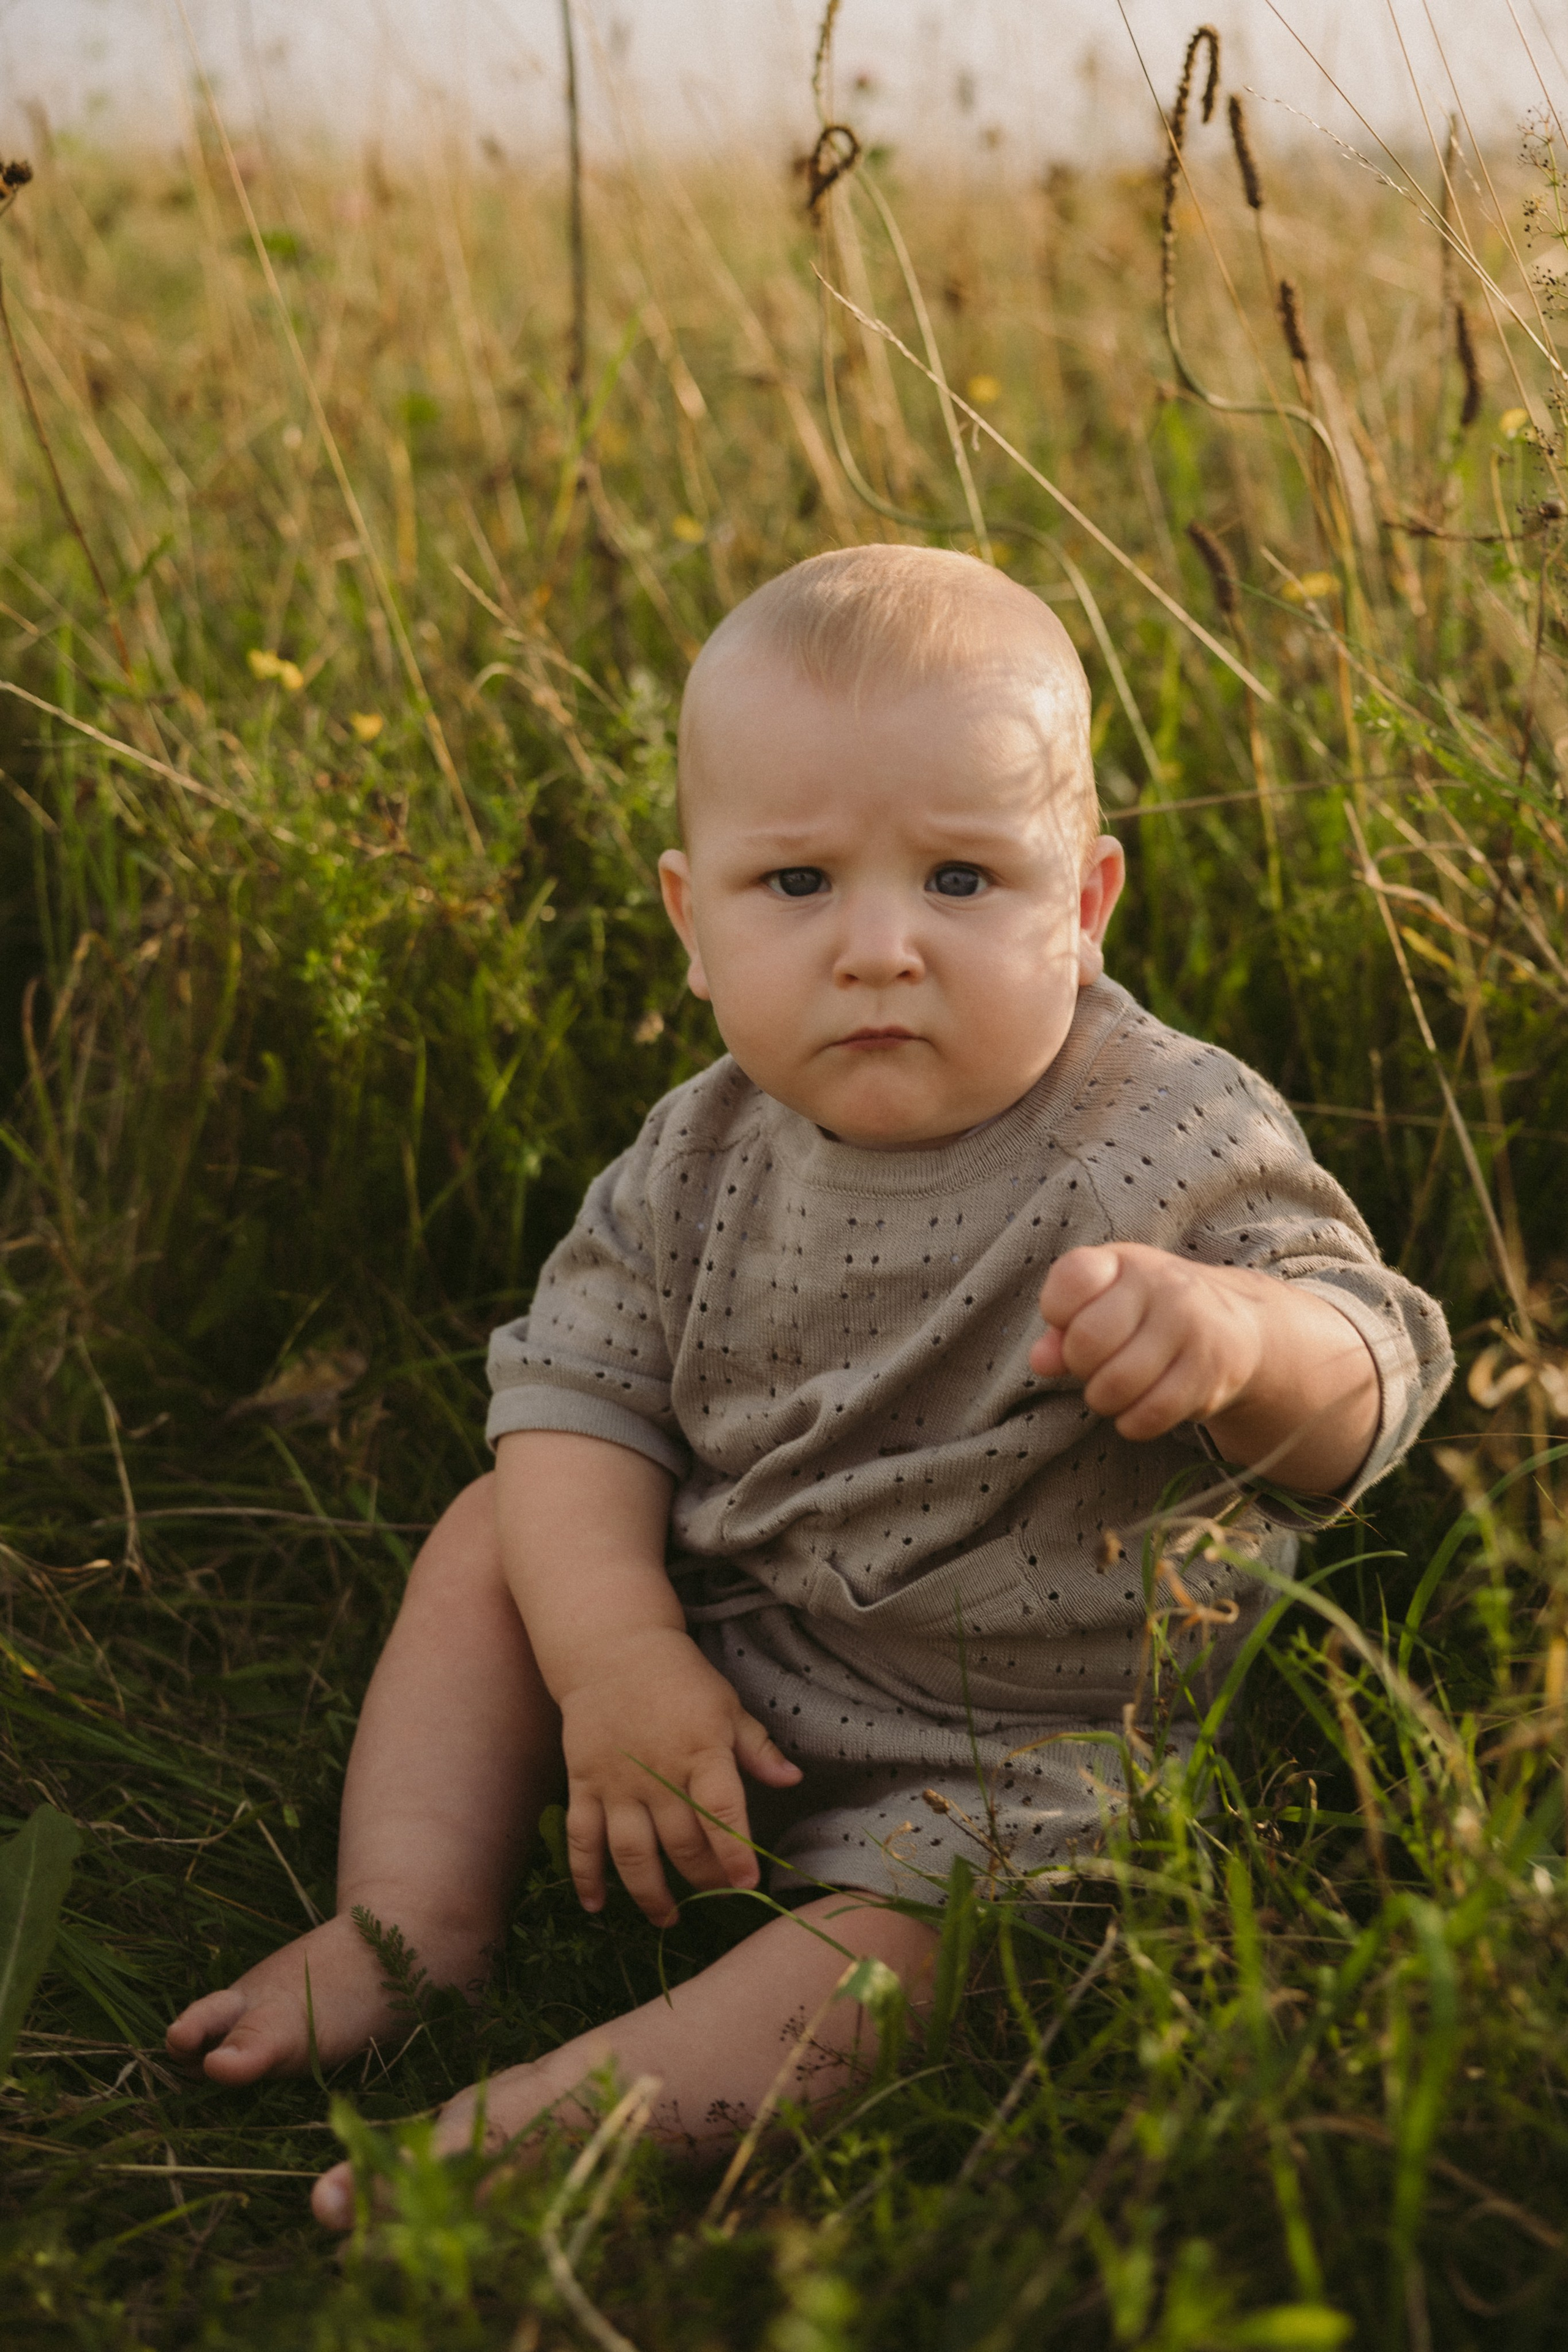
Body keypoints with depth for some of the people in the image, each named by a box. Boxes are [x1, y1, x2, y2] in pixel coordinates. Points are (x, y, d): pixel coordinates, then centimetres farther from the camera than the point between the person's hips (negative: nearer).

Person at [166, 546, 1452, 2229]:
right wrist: (612, 1652, -20)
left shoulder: (1175, 1152, -21)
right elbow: (582, 1386, -5)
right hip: (725, 1657, 6)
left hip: (1038, 1740, -5)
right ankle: (418, 1917, 4)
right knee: (493, 1538, 4)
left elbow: (1364, 1382, -22)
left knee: (939, 1899, -31)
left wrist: (1239, 1331, -47)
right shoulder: (708, 1159, -8)